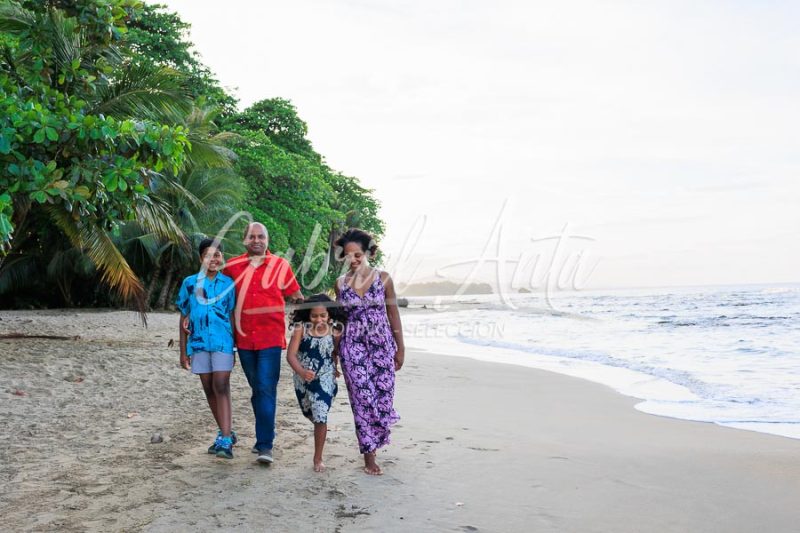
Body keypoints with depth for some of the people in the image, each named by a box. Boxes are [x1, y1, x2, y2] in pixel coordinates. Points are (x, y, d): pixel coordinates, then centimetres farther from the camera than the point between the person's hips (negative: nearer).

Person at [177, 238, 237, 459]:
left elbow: (233, 316, 6)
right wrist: (183, 351, 8)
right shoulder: (190, 283, 5)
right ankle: (225, 433, 24)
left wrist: (235, 346, 5)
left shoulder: (228, 283, 2)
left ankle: (225, 440, -15)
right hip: (199, 342, 3)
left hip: (223, 342, -3)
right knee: (209, 389, 10)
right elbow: (183, 319, 9)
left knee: (221, 386, -12)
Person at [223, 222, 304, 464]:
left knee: (266, 390, -10)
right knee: (257, 390, 14)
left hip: (270, 337, -3)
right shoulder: (232, 266, 7)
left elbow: (296, 296, 9)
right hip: (244, 338, 3)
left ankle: (265, 445, -9)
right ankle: (264, 436, 27)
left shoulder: (281, 265, 3)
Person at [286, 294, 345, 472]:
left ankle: (318, 458, 6)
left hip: (325, 379, -2)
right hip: (303, 379, 2)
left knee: (320, 418, -8)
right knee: (309, 414, 23)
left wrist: (334, 369, 1)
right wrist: (301, 372, -35)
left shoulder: (334, 331, -10)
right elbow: (291, 354, -21)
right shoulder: (301, 328, -14)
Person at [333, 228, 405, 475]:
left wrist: (400, 347, 3)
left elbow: (393, 313, 4)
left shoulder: (383, 278, 1)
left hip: (382, 344, 0)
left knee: (383, 394, 0)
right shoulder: (340, 283, 4)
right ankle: (369, 454, 6)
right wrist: (335, 351, 11)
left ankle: (373, 439, 28)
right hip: (352, 346, 0)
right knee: (363, 397, -4)